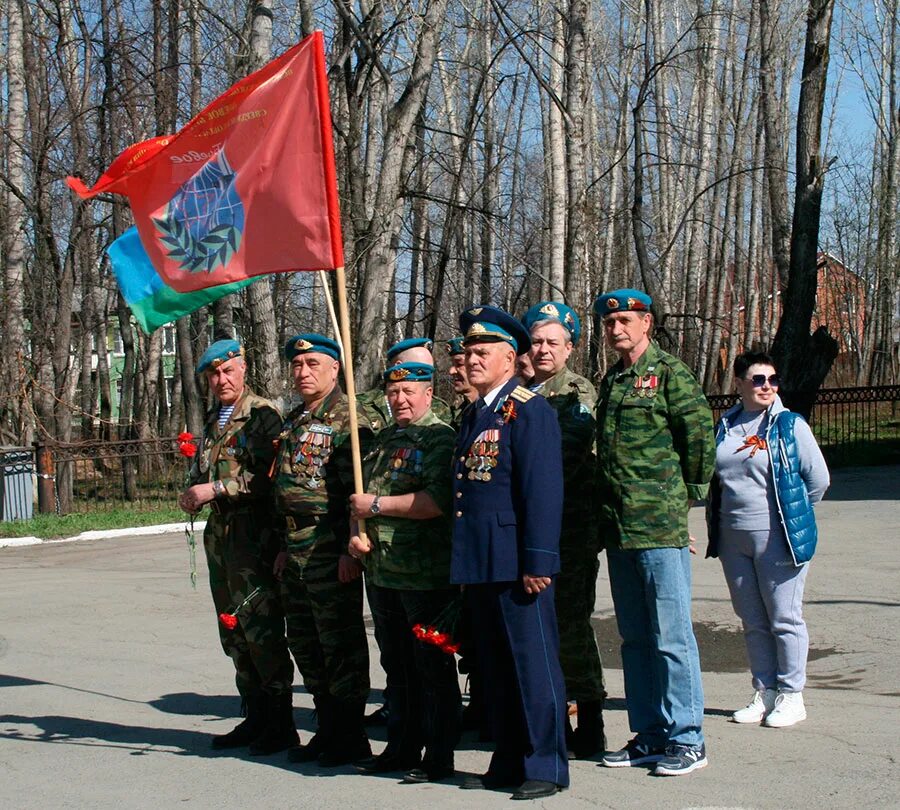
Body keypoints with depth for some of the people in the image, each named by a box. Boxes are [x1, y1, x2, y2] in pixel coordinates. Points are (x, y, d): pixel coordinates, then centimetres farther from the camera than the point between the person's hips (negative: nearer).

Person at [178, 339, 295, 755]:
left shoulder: (262, 414, -8)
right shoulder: (214, 420, 19)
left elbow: (268, 476, -18)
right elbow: (201, 473, 27)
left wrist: (215, 489, -18)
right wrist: (192, 494, 5)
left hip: (253, 534, -9)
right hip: (219, 533, 9)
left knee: (259, 627, -8)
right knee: (233, 633, 13)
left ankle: (280, 723, 0)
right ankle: (256, 719, 22)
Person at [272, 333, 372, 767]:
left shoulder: (347, 418, -10)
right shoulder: (294, 421, 16)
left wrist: (352, 549, -20)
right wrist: (286, 546, 20)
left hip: (331, 549, -9)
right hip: (297, 550, 9)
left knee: (340, 642, -2)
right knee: (303, 642, 14)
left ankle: (351, 735, 9)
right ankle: (328, 728, 26)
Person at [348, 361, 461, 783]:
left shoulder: (440, 438, -9)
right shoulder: (384, 439, 17)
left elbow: (438, 501, -22)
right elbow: (364, 493, 24)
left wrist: (377, 505, -16)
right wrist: (356, 530, 4)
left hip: (426, 574, -8)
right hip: (381, 571, 8)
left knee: (433, 667, 0)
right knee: (397, 665, 16)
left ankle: (439, 757, 8)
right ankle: (401, 748, 27)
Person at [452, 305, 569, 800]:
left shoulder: (529, 410, -9)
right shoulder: (473, 415, 18)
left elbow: (543, 491, -15)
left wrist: (537, 562, -20)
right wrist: (464, 563, 18)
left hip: (515, 565, -9)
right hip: (477, 564, 9)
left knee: (534, 664, -1)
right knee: (494, 667, 14)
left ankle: (545, 767, 7)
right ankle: (507, 763, 24)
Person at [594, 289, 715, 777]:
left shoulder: (669, 372, -5)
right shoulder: (610, 381, 17)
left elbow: (700, 433, -8)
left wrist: (686, 493, -1)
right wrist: (604, 515, 15)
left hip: (660, 526, -7)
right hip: (617, 528, 7)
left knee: (671, 635, -3)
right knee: (634, 637, 11)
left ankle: (687, 739, 4)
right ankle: (649, 734, 20)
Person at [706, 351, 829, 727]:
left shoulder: (790, 425, -4)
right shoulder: (725, 427, 9)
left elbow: (818, 478, -1)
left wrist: (790, 511, 5)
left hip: (777, 536, -5)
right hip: (733, 537, 5)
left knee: (784, 618, 0)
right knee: (752, 620, 11)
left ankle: (791, 696, 11)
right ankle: (764, 692, 21)